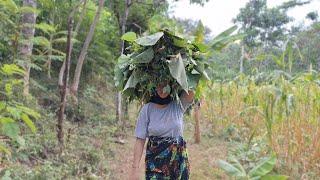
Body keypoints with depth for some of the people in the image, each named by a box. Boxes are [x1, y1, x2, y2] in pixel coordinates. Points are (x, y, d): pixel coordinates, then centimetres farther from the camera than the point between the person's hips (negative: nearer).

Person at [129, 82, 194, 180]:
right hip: (155, 162, -1)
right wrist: (135, 168, -12)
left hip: (178, 162, 1)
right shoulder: (147, 109, -5)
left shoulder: (178, 105, -1)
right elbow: (140, 140, -6)